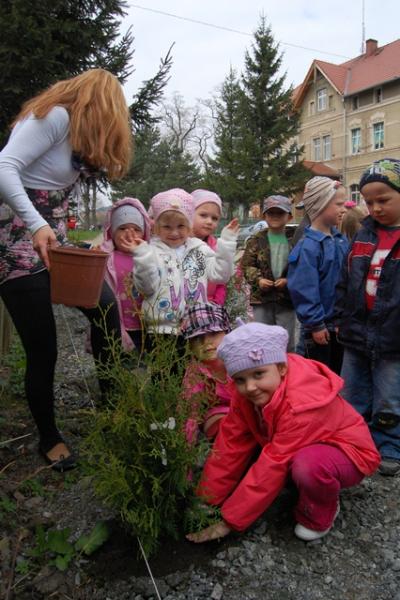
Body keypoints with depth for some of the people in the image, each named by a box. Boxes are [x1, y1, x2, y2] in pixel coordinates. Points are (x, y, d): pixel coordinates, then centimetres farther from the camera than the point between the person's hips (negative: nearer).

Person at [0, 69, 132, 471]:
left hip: (52, 239, 9)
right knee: (43, 351, -3)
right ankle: (49, 438, 19)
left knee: (106, 307, 5)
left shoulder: (77, 128, 17)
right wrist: (37, 226, -31)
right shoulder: (55, 116, -12)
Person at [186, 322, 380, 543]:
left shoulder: (301, 404, -36)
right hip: (298, 448, 7)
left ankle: (320, 515, -6)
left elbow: (273, 465, -34)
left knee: (308, 465, -39)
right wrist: (206, 500, -14)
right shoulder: (245, 392, -15)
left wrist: (229, 521, -28)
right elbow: (231, 445, -13)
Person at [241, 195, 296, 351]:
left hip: (287, 298, -1)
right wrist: (258, 279, -14)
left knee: (287, 342, 8)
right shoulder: (257, 240, 3)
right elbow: (246, 265, 2)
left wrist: (288, 280, -16)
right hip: (262, 298, 1)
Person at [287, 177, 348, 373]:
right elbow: (305, 290, -21)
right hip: (320, 325, -7)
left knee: (337, 371, 21)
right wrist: (316, 324, -17)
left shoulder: (340, 239, 3)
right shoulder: (308, 247, -21)